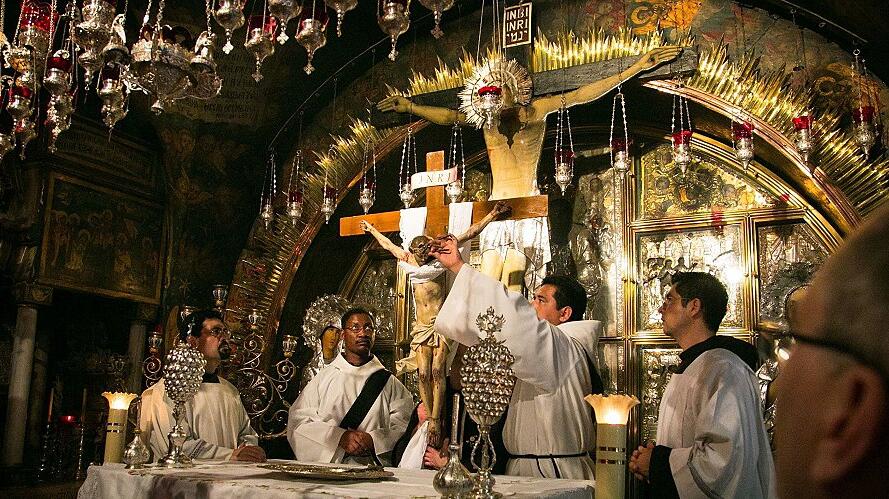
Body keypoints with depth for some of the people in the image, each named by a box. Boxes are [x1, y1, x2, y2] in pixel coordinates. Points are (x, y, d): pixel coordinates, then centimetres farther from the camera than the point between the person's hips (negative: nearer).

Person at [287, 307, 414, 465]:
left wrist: (373, 439, -12)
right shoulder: (323, 377, 10)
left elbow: (402, 426, 6)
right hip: (326, 466, 0)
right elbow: (298, 420, 2)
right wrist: (339, 437, -11)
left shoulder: (388, 381, 12)